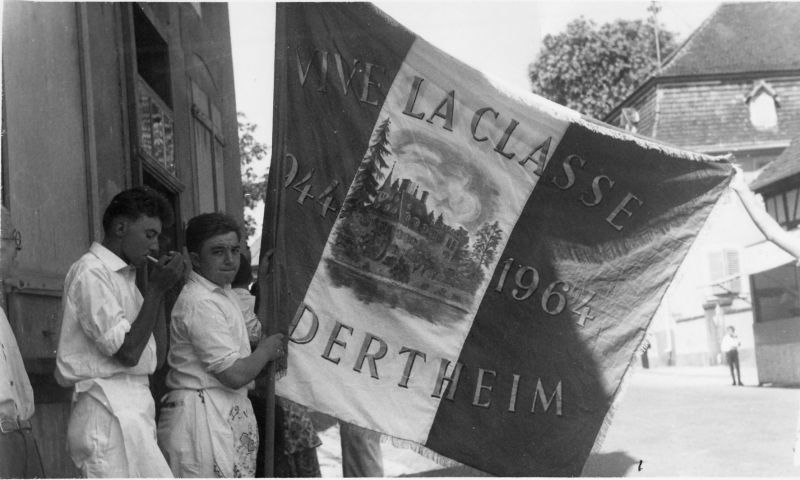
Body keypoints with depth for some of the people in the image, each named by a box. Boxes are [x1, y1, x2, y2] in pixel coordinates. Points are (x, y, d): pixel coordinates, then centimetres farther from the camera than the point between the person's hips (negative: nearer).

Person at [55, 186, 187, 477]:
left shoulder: (123, 277, 19)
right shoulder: (91, 272, -8)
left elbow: (157, 350, 16)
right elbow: (128, 352, -14)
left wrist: (160, 288, 9)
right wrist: (155, 288, -9)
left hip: (133, 408, 9)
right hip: (110, 412, -9)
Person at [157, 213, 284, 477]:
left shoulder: (224, 293, 14)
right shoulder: (199, 303, -19)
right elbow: (235, 374, -20)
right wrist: (266, 350, -4)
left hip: (230, 413, 10)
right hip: (204, 419, -10)